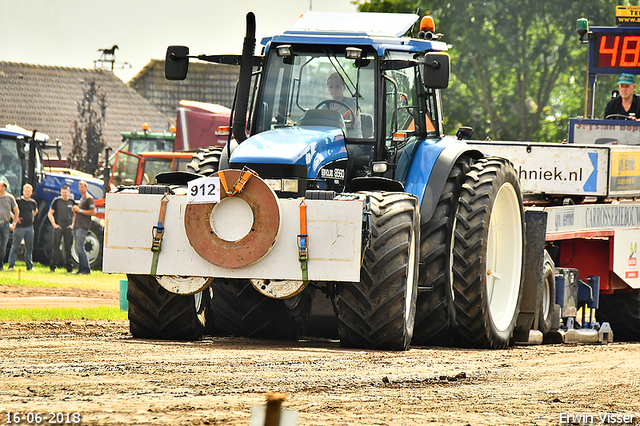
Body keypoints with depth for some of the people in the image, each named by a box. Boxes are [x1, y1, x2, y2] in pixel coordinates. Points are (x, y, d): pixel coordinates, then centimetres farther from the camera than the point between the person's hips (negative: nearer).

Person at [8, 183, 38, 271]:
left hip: (29, 227, 5)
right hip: (19, 227, -5)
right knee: (15, 247, -4)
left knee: (29, 247, 7)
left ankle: (29, 266, 13)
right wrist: (15, 219, -9)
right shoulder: (18, 201, -5)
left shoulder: (33, 203, 10)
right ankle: (11, 265, -2)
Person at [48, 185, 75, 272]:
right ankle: (53, 266, 0)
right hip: (58, 228, -2)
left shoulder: (72, 202, 10)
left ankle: (69, 267, 8)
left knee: (68, 248, 3)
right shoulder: (56, 201, 3)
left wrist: (73, 225, 6)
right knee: (56, 247, -4)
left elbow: (75, 215, 19)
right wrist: (54, 224, -5)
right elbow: (50, 214, 4)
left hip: (68, 228, 2)